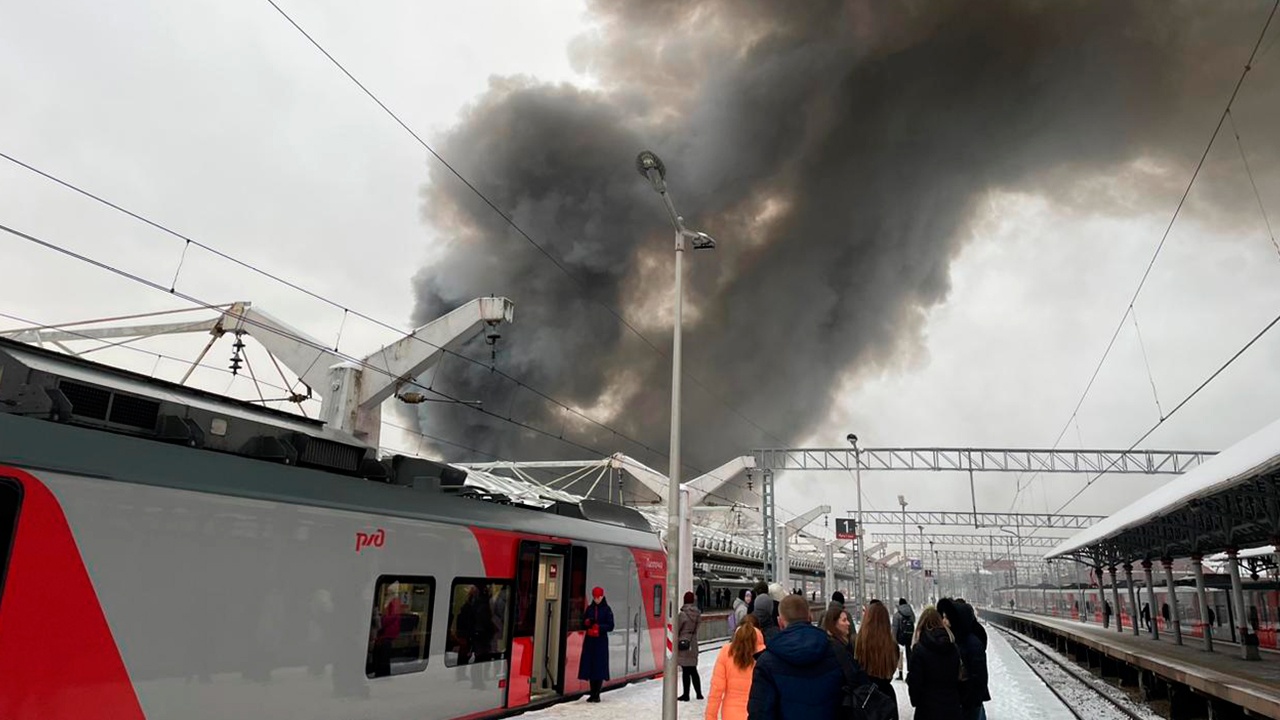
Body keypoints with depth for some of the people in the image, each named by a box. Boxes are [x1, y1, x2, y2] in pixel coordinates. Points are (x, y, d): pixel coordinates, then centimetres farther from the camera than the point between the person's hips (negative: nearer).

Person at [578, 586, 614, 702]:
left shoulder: (607, 610, -2)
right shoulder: (589, 608, 10)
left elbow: (610, 626, -5)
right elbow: (583, 623, 13)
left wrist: (599, 627, -18)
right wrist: (587, 622, -9)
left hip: (601, 641, -4)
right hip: (589, 640, 4)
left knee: (599, 667, -5)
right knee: (589, 666, 4)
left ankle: (597, 694, 4)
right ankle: (592, 694, 15)